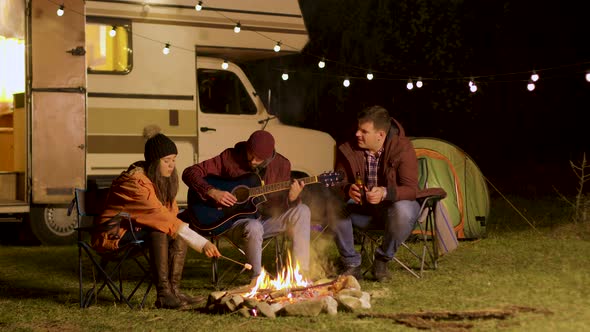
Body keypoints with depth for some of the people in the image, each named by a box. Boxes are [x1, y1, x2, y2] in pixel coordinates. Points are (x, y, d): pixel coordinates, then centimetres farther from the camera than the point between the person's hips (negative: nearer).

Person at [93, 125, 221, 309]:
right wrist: (202, 243, -38)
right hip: (114, 234, -9)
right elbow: (161, 216, -35)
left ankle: (174, 288, -18)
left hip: (137, 228, 9)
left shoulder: (164, 179, 2)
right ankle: (163, 294, -36)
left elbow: (171, 214, 9)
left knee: (180, 233, -11)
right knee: (159, 229, -32)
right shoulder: (136, 182, -26)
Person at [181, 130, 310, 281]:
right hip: (234, 221, -4)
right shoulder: (230, 158, -9)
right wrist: (213, 192, -23)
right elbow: (189, 173, -10)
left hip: (264, 219, 4)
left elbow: (280, 206, 1)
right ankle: (257, 278, -15)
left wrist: (292, 197, -23)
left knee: (302, 211, -19)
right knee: (254, 227, -38)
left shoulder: (281, 165, -1)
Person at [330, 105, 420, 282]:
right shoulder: (348, 150, -11)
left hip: (392, 206, -3)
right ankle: (351, 264, -12)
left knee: (403, 211, -39)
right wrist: (348, 190, -32)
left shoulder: (403, 148, -19)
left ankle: (382, 260, -12)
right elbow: (338, 184, -6)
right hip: (362, 210, 3)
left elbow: (411, 189, -23)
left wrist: (385, 193, -43)